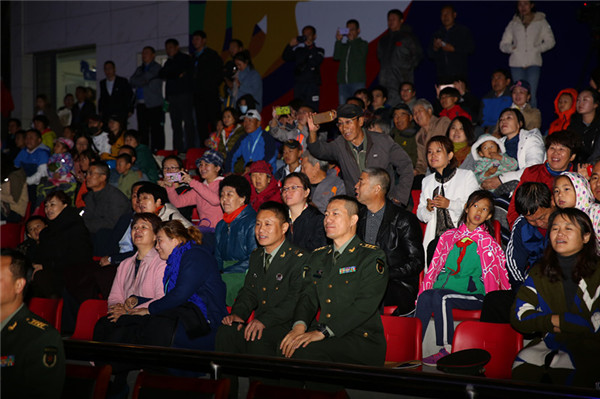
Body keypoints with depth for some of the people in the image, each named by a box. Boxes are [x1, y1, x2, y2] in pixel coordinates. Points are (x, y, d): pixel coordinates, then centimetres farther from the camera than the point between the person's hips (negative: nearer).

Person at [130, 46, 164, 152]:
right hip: (141, 104, 6)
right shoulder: (139, 69, 24)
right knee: (142, 131, 2)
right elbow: (132, 82, 11)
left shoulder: (156, 67, 1)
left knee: (156, 131, -9)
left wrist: (136, 81, 5)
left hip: (154, 104, -6)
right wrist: (140, 82, -4)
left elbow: (144, 79, -9)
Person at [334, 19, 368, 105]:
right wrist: (338, 41, -1)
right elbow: (336, 57, 4)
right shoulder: (343, 45, 21)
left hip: (357, 82, -4)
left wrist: (352, 41, -3)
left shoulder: (363, 44, 11)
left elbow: (359, 56, -8)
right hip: (343, 82, 4)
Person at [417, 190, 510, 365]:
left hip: (473, 295, -3)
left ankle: (447, 349, -25)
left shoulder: (487, 243, 6)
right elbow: (435, 266, 15)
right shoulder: (450, 236, 16)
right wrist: (427, 287, 3)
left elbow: (492, 277, 6)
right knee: (425, 296, -29)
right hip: (445, 288, 3)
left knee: (440, 296, -32)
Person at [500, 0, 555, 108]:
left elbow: (550, 41, 10)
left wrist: (536, 49, -5)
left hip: (533, 62, -2)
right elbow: (503, 44, 15)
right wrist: (512, 48, -6)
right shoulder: (513, 24, 15)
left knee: (531, 94, -12)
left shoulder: (541, 22, 10)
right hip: (516, 63, 2)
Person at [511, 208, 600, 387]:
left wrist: (559, 321, -5)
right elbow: (518, 316, 6)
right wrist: (549, 321, -9)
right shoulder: (540, 272, 14)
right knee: (522, 366, -27)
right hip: (548, 344, 4)